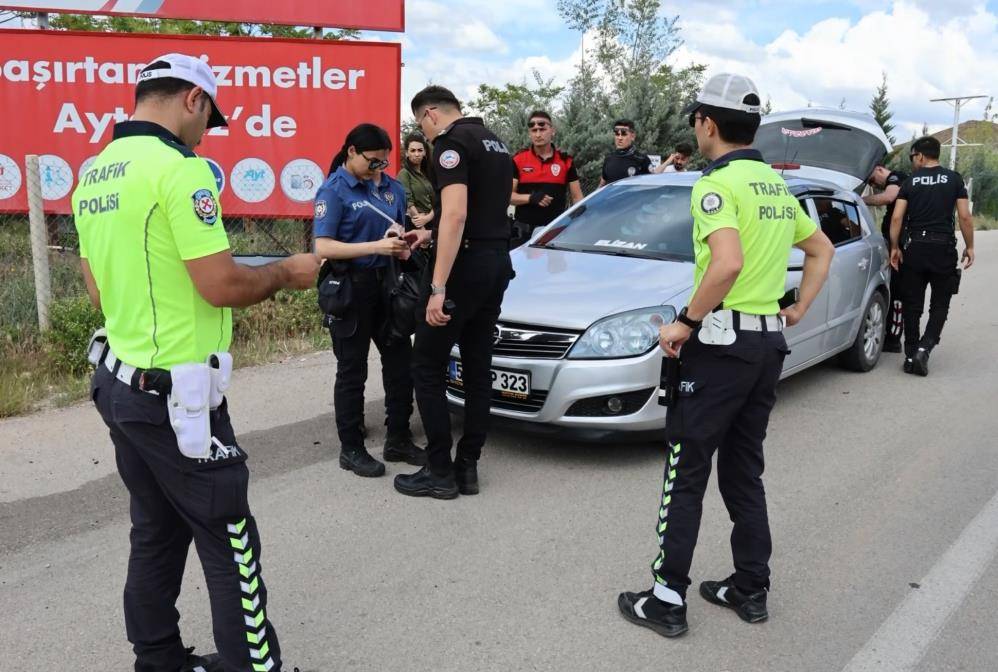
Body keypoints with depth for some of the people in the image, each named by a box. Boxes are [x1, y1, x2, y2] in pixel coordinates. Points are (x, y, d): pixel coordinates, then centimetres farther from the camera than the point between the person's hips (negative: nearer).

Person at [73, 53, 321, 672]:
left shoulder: (93, 174, 11)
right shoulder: (178, 167, -17)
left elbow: (100, 290, 16)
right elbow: (222, 285, -21)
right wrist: (288, 273, -4)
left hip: (119, 382, 9)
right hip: (173, 394, -9)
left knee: (157, 537, 18)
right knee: (230, 545, 3)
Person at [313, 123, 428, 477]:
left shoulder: (392, 187, 9)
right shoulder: (334, 190, -8)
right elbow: (323, 248, -16)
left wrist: (402, 244, -4)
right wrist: (375, 247, -25)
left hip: (386, 283, 6)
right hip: (351, 288, -6)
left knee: (400, 362, 9)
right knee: (352, 370, 2)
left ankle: (398, 440, 22)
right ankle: (351, 449, 14)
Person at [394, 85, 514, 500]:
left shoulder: (451, 143, -10)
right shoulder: (495, 142, 18)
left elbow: (455, 214, -22)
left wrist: (438, 287, -25)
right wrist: (432, 233, 32)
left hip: (464, 264, -9)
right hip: (498, 263, 9)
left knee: (428, 368, 0)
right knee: (478, 368, 11)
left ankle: (440, 472, 5)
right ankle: (468, 467, 18)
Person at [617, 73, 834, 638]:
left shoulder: (716, 184, -13)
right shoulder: (775, 184, 14)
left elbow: (728, 263, -29)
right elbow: (822, 249, 25)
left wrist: (686, 322, -19)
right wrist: (799, 309, 21)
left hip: (723, 341, -8)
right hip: (770, 343, 8)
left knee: (686, 473, -1)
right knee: (744, 471, 16)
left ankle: (667, 600, 4)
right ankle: (751, 589, 23)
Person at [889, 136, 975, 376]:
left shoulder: (911, 182, 3)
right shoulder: (954, 179, 3)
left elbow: (897, 217, -4)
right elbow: (965, 216, -1)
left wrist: (895, 247, 4)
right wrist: (969, 246, 8)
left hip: (915, 247, 1)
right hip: (944, 248, -1)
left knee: (912, 304, 8)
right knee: (940, 305, 7)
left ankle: (911, 356, 10)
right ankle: (924, 348, -10)